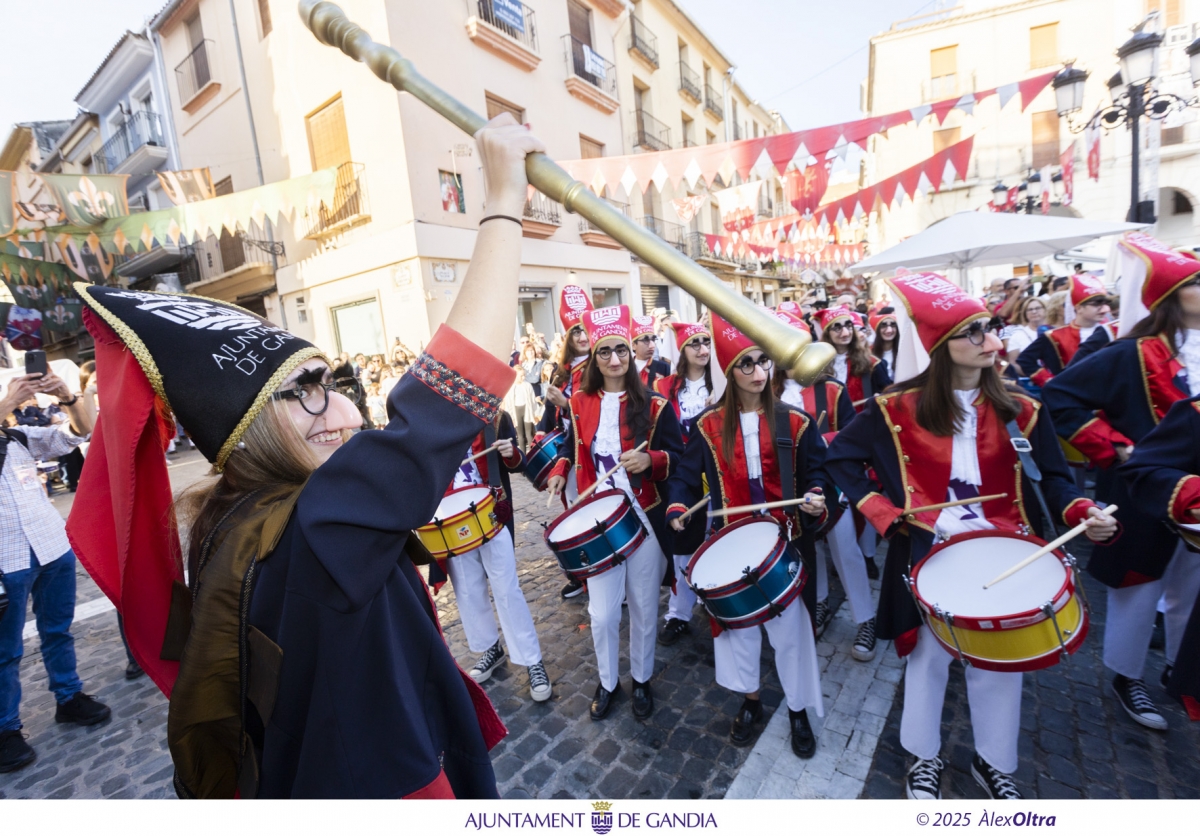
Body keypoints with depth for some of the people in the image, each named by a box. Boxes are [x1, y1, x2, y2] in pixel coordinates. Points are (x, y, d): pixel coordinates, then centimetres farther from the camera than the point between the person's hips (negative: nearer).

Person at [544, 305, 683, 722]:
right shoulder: (580, 403, 2)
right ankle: (607, 681, 34)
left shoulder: (654, 405, -6)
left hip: (645, 519, -1)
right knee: (602, 612, 5)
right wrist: (559, 472, 2)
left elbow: (678, 457, -5)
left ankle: (642, 679, 39)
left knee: (643, 607, 13)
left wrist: (650, 460, -23)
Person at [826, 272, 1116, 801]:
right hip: (928, 553, -2)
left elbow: (1050, 478, 4)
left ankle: (993, 761, 40)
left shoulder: (1019, 410, 0)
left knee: (1000, 658, 15)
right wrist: (882, 510, -10)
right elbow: (841, 457, -2)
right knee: (928, 654, 12)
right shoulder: (899, 409, -8)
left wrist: (1082, 512, -17)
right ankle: (925, 757, 35)